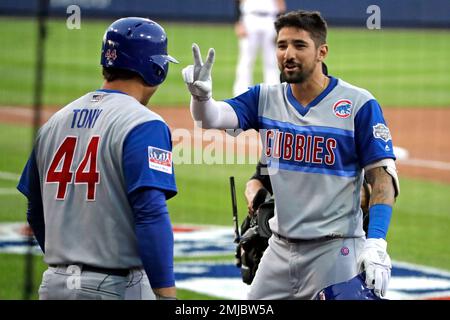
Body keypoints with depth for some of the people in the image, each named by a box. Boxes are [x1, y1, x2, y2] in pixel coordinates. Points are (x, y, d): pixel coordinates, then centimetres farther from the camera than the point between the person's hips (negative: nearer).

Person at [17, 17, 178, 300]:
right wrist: (167, 294, -20)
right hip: (115, 287, -7)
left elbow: (36, 213, 19)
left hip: (53, 283, 7)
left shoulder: (56, 121, 12)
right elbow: (151, 213, -20)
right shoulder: (143, 125, -10)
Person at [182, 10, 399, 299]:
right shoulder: (266, 99, 5)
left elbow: (383, 177, -9)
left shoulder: (359, 105, -7)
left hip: (335, 251, -5)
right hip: (280, 249, 5)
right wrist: (201, 95, -33)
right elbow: (212, 117, -9)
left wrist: (375, 245, -20)